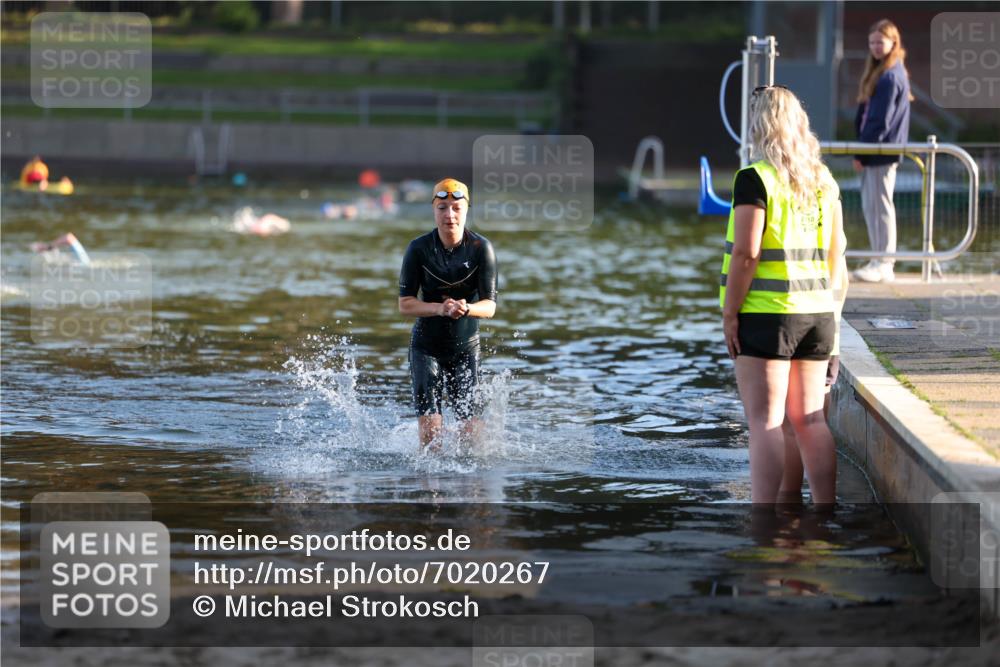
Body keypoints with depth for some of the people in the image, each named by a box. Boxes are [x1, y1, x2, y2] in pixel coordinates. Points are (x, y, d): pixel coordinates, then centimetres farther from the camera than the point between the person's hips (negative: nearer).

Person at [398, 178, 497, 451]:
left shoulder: (481, 248, -9)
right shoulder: (419, 249, -9)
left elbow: (490, 306, -10)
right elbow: (405, 304, -9)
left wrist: (466, 308, -32)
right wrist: (439, 308, -27)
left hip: (466, 347, 1)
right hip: (426, 345, -1)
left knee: (472, 427, -1)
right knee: (429, 429, -13)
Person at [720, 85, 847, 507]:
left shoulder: (755, 179, -11)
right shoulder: (824, 181, 10)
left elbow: (746, 254, -16)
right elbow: (836, 249, 14)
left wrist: (729, 314, -11)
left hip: (767, 313, -6)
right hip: (817, 313, 6)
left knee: (765, 422, -4)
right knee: (809, 419, 12)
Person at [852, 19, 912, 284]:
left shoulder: (890, 76, -14)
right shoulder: (887, 73, 17)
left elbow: (880, 120, -17)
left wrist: (861, 151, -15)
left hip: (883, 150, -10)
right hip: (876, 151, 10)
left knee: (879, 205, -8)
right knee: (871, 205, 13)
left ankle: (884, 265, -6)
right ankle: (881, 261, 17)